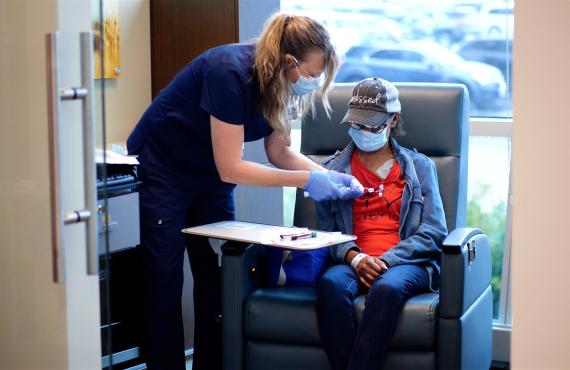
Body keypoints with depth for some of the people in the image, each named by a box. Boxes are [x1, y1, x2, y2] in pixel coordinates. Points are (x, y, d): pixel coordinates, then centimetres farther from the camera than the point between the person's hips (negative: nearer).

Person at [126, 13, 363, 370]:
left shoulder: (279, 82, -10)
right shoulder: (230, 73, -32)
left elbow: (280, 152, 3)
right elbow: (230, 168, -29)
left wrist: (330, 175, -12)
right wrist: (307, 180, -27)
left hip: (210, 181, 7)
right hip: (161, 175, -7)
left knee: (219, 281, 3)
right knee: (164, 286, -3)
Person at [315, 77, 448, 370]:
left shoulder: (419, 166, 17)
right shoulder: (333, 169, 20)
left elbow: (434, 231, 6)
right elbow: (325, 230, 10)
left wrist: (388, 260, -9)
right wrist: (354, 258, -11)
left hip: (407, 262, -1)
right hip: (354, 263, 1)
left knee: (387, 287, -38)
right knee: (331, 284, -36)